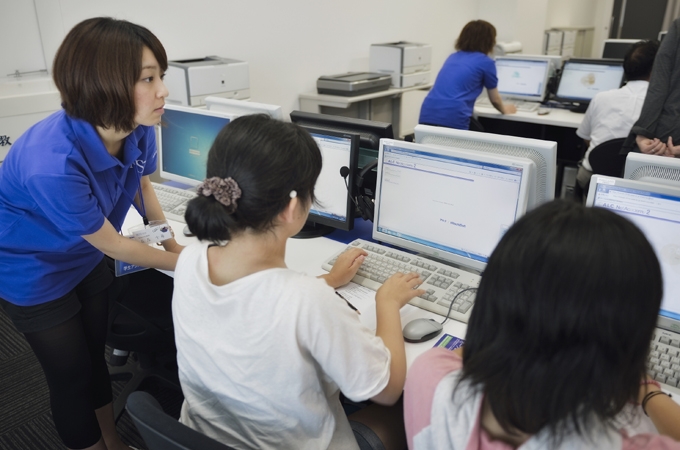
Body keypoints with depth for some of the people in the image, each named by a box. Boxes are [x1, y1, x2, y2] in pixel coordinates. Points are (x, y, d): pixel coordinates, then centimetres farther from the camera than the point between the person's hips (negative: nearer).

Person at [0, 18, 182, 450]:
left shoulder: (139, 129, -20)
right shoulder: (52, 164, -39)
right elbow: (113, 245, -24)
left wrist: (173, 243, -2)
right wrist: (184, 263, -13)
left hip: (89, 260, 6)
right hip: (35, 273, -6)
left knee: (97, 353, 21)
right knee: (72, 376, 10)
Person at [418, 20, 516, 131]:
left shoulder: (453, 57, 25)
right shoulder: (486, 62, 8)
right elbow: (495, 100, 21)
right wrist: (505, 110, 43)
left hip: (427, 116, 5)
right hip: (453, 118, -5)